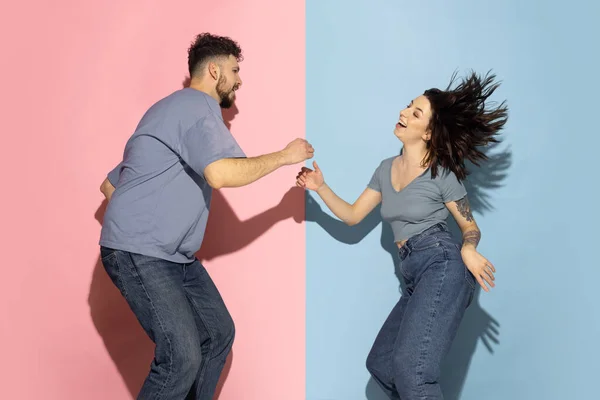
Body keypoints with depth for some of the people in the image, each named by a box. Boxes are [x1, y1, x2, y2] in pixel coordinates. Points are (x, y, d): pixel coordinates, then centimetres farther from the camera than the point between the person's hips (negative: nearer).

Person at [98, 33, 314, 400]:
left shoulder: (179, 108, 22)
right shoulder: (198, 104, -9)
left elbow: (110, 184, 25)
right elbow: (222, 174, -27)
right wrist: (284, 156, -14)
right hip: (139, 255, -11)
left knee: (219, 334, 9)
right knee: (182, 356, -18)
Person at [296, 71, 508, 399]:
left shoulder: (441, 174, -3)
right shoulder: (386, 169, 15)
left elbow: (470, 227, 4)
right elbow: (352, 215, 19)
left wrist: (468, 250, -18)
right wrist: (320, 188, 6)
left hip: (443, 267, -8)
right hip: (417, 278, 8)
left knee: (409, 368, -20)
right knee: (379, 364, 12)